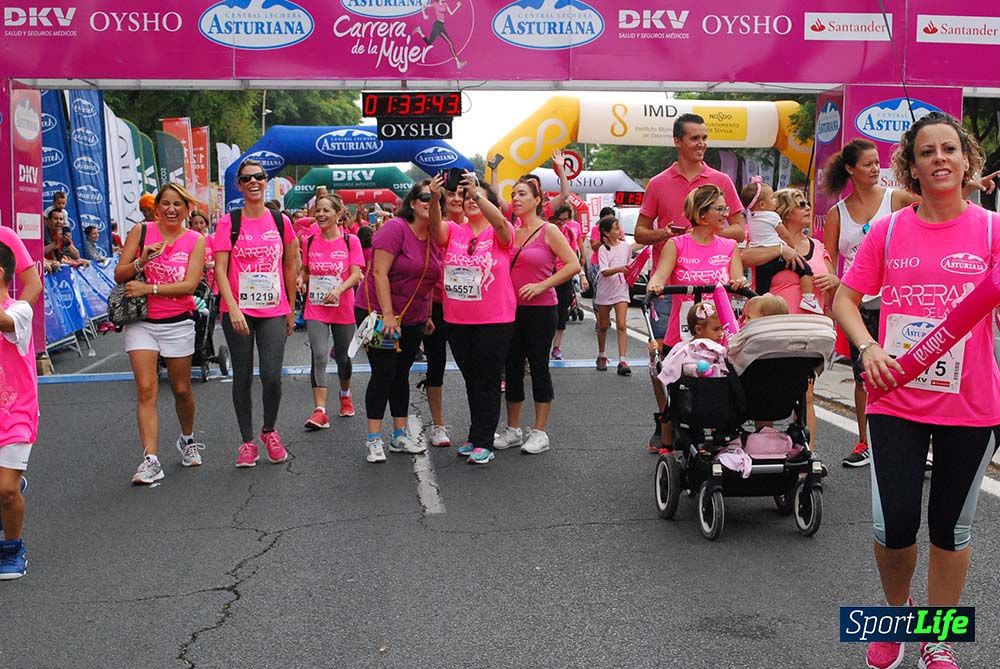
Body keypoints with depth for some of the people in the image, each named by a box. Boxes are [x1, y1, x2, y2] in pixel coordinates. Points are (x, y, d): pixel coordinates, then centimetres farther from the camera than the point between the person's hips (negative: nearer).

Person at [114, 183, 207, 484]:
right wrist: (142, 261, -19)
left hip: (178, 323, 0)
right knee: (146, 389, -10)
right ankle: (150, 459, -13)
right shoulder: (141, 231, 1)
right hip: (141, 321, 0)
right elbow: (120, 274, 0)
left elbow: (190, 284, -11)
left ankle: (187, 440, 37)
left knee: (181, 389, 11)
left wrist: (148, 288, -17)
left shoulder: (195, 241, 0)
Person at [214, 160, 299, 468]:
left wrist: (291, 309, 13)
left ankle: (269, 430, 21)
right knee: (243, 377, 5)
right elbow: (220, 269, -7)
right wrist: (233, 308, -18)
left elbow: (290, 265, 13)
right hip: (238, 312, -1)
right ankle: (248, 441, 18)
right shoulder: (228, 223, -1)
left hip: (273, 312, 1)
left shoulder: (281, 221, 5)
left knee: (272, 376, -6)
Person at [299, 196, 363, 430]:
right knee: (319, 357, -14)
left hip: (343, 309, -1)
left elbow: (356, 274, -10)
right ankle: (320, 412, -16)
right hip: (315, 309, 1)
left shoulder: (350, 241, -4)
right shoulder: (310, 242, 5)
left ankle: (345, 394, 43)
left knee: (341, 356, 15)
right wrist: (300, 280, -6)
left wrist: (339, 289, -27)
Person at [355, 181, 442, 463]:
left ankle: (400, 435, 20)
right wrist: (388, 315, -23)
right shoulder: (395, 228, -16)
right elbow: (379, 273, -20)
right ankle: (374, 440, 0)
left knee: (402, 374, 12)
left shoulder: (435, 238, 5)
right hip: (378, 313, -7)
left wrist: (428, 314, 9)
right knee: (383, 373, -7)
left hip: (412, 318, 7)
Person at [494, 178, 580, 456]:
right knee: (512, 368, 9)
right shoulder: (511, 232, 10)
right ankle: (512, 430, 20)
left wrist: (541, 286, -15)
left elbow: (573, 264, -11)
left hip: (540, 309, -5)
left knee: (539, 367, 1)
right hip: (512, 309, 6)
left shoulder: (548, 231, -5)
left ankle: (540, 433, 8)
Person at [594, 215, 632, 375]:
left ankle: (623, 361, -16)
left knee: (622, 325, -11)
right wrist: (619, 269, -34)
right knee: (603, 326, 12)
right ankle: (601, 356, 30)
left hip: (621, 290, 1)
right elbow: (605, 272, -18)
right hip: (605, 291, -1)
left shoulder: (625, 247, 4)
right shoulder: (603, 249, -7)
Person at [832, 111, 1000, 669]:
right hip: (898, 399, 0)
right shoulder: (888, 232, 1)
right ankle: (896, 615, 29)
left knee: (951, 529, 12)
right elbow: (845, 298, 6)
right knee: (894, 527, -2)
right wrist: (868, 346, -11)